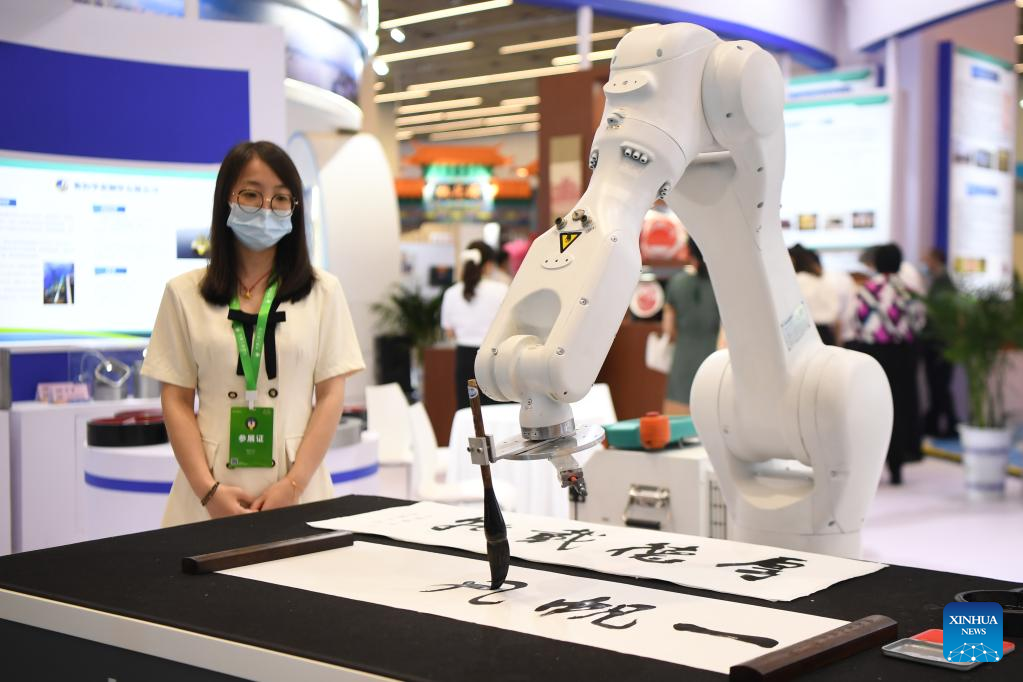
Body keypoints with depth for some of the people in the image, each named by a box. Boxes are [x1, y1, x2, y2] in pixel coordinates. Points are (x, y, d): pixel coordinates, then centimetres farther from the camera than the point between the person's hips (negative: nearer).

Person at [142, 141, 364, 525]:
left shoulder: (323, 291, 5)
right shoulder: (184, 293, 5)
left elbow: (330, 396, 1)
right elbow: (177, 401, 2)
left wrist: (294, 484, -10)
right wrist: (208, 489, -9)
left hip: (296, 492, 0)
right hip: (212, 487, 0)